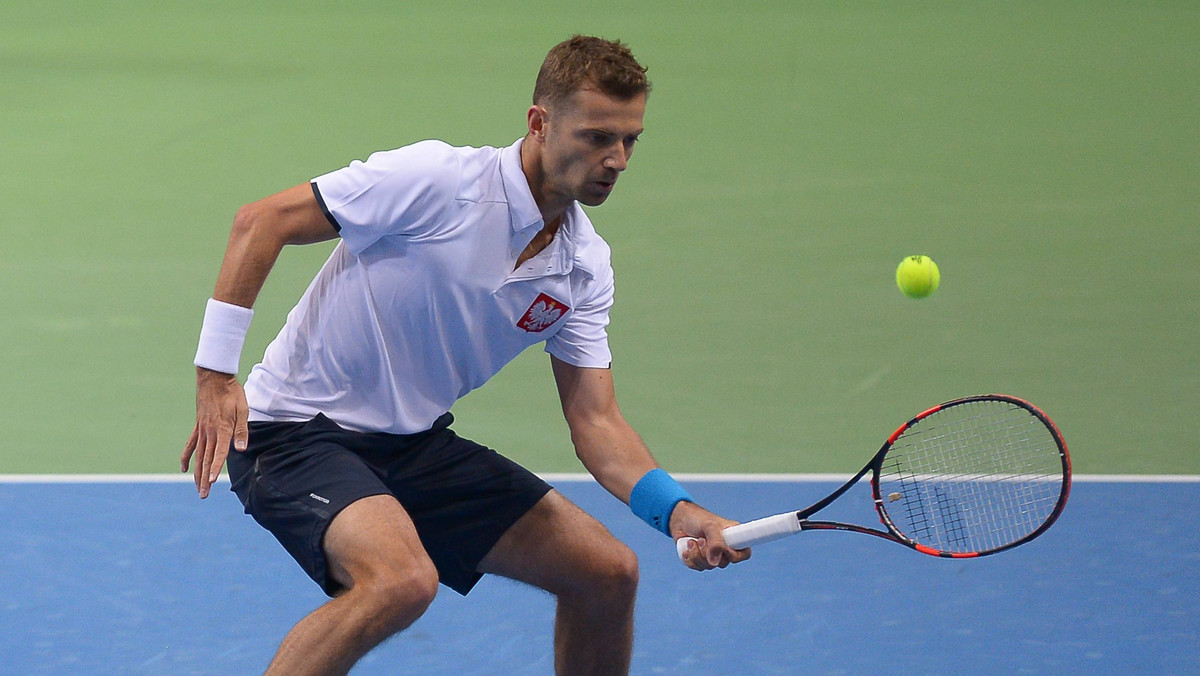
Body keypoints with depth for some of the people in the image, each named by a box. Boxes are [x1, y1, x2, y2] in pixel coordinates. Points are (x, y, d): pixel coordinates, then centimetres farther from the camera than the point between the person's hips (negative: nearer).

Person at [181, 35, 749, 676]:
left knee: (608, 571, 2)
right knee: (402, 579, -35)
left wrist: (676, 510, -17)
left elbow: (595, 421, 1)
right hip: (296, 429, -7)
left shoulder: (584, 268, 0)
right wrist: (215, 373, -19)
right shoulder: (437, 179, -19)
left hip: (415, 443, 7)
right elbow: (261, 221, -15)